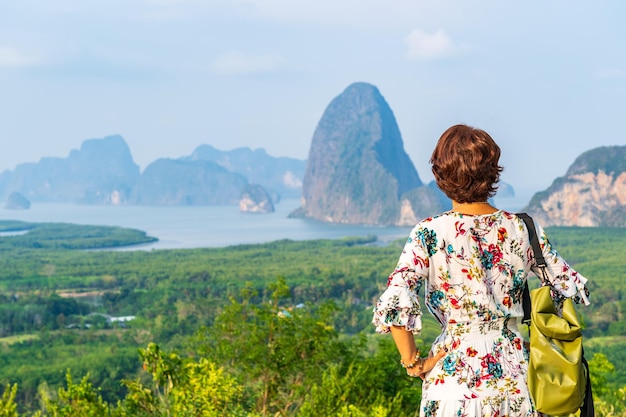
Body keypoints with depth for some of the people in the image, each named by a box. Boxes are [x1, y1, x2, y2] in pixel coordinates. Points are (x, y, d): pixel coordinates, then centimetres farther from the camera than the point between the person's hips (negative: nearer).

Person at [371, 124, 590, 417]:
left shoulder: (430, 233, -10)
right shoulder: (523, 229, -1)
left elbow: (394, 305, -22)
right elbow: (572, 288, 7)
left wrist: (412, 363, -9)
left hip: (454, 380, -3)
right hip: (514, 378, 3)